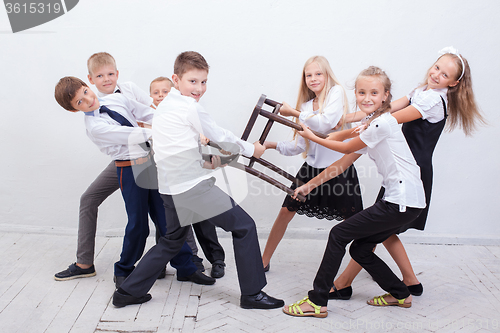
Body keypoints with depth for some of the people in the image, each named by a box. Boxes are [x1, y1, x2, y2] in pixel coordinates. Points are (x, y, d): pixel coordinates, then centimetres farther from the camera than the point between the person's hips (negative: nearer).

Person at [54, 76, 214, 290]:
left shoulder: (116, 99, 5)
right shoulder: (94, 127, -13)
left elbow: (147, 114, 8)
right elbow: (129, 135, -21)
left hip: (151, 162, 5)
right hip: (131, 171, -5)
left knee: (168, 217, 7)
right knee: (138, 224, 1)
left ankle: (186, 267, 17)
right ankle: (123, 271, 25)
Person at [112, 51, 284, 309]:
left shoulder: (164, 106, 17)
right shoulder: (190, 107, -10)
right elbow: (220, 137, -4)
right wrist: (251, 149, 11)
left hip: (171, 188, 9)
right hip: (193, 187, -9)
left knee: (172, 240, 25)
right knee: (244, 226, 1)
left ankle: (127, 292, 27)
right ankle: (252, 294, 7)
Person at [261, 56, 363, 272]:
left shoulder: (336, 92, -5)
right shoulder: (306, 106, 10)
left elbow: (325, 124, -22)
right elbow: (299, 146, 11)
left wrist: (294, 113, -14)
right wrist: (272, 145, 3)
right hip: (313, 167, 5)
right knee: (285, 212, 4)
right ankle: (264, 261, 17)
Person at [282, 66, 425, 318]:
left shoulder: (383, 122, -14)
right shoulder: (371, 127, 15)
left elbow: (346, 148, -3)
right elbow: (343, 163, 17)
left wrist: (313, 137, 9)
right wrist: (310, 185, 17)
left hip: (404, 202, -9)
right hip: (399, 200, 9)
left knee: (339, 235, -7)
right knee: (359, 249, 13)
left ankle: (317, 301, 0)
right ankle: (400, 294, 27)